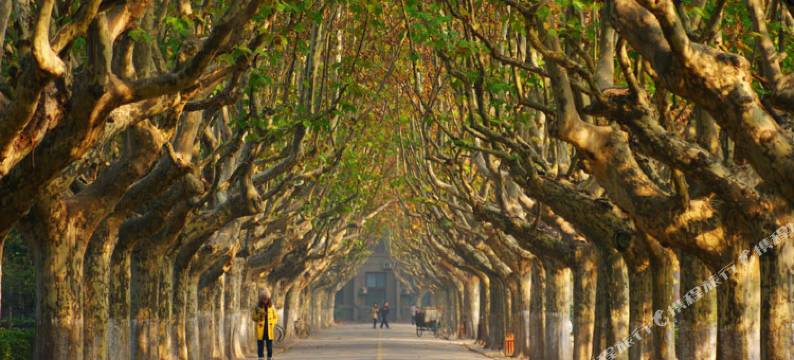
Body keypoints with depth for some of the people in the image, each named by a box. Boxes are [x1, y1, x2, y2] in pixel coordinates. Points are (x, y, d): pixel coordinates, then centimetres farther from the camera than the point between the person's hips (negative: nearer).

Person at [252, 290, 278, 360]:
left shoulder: (271, 306, 2)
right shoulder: (257, 307, -1)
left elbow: (275, 317, 10)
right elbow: (253, 318, 3)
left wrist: (272, 325, -4)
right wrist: (260, 315, -15)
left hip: (269, 330, 1)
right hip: (260, 330, -1)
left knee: (269, 346, 1)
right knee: (260, 346, 0)